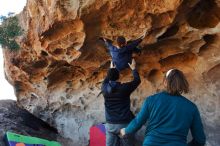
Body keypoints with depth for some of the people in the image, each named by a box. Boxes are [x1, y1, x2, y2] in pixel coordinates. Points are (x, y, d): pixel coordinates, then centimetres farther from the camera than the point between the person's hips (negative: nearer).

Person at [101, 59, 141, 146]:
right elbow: (137, 80, 8)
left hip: (110, 124, 3)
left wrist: (111, 69, 37)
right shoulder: (124, 88, -9)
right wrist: (133, 68, 24)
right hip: (124, 124, -3)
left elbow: (106, 80, 25)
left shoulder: (105, 88, 0)